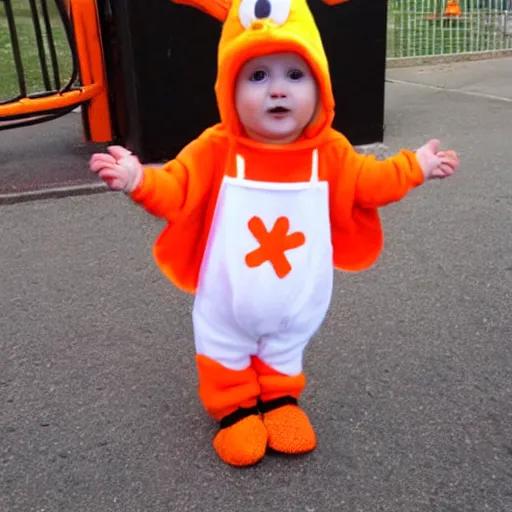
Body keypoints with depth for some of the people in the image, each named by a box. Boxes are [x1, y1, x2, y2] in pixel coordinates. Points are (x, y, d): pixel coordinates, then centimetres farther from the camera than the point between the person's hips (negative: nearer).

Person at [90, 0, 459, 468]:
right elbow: (176, 192, -19)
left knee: (285, 353, 25)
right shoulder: (217, 150, -19)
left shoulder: (330, 152, -11)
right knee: (227, 356, 19)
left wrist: (414, 167, 4)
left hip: (294, 306, 2)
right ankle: (235, 408, 44)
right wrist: (139, 179, -37)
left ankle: (280, 399, 51)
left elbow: (367, 183, 5)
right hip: (229, 305, -1)